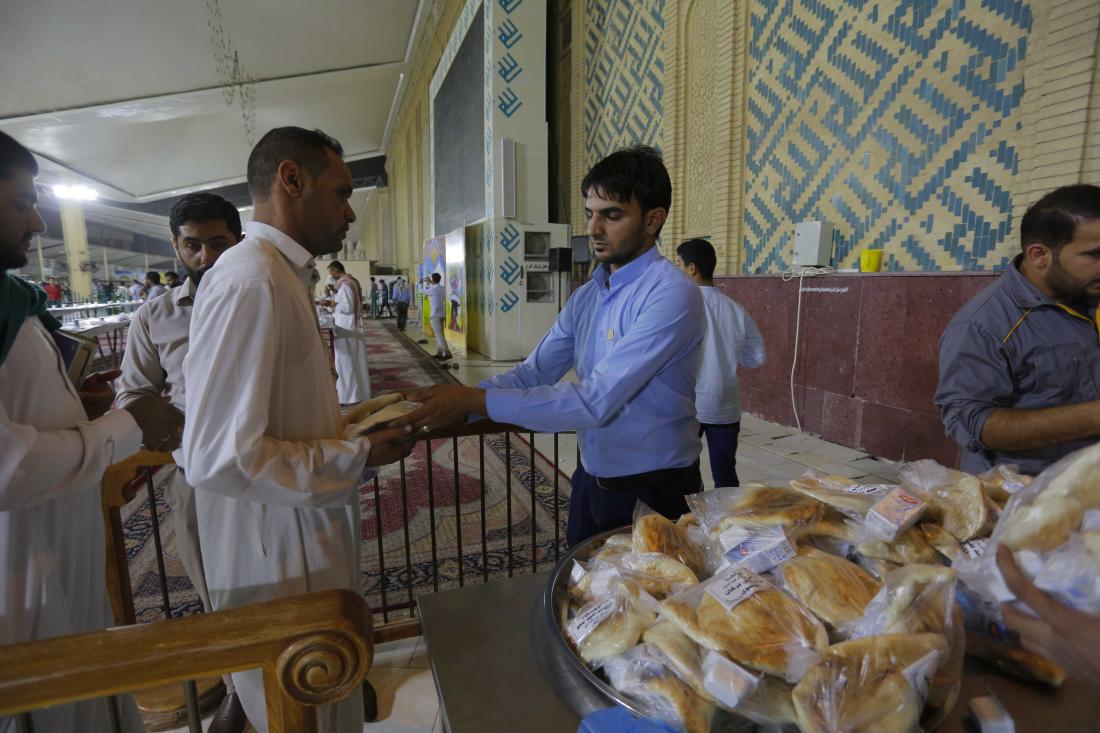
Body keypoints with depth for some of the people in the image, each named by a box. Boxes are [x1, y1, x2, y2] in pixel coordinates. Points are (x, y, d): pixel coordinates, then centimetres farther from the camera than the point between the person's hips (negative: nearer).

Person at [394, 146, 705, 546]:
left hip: (655, 495, -6)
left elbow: (595, 401, -27)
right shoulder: (587, 296, 4)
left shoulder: (672, 295, -21)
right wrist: (452, 400, -14)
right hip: (592, 483, 7)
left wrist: (476, 401, -28)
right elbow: (532, 374, 0)